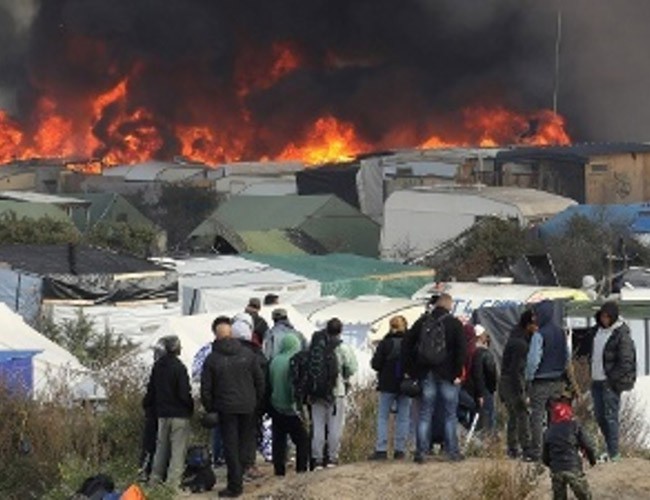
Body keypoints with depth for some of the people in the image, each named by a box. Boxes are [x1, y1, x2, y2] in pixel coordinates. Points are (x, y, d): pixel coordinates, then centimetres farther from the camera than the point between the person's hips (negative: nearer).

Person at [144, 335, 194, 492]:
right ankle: (173, 483, -6)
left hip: (162, 413, 7)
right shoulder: (179, 367, -17)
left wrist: (149, 405, 25)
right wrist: (191, 408, -1)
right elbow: (184, 393, -17)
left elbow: (151, 390, 13)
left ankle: (155, 479, 20)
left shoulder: (158, 366, 5)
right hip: (179, 414, -7)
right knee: (178, 449, -3)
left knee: (161, 446, 16)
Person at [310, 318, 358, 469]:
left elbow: (307, 367, 1)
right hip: (336, 391, -3)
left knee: (317, 426, 8)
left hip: (316, 392, 3)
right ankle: (332, 457, 7)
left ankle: (317, 459, 8)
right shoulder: (343, 348, -10)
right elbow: (352, 368, -6)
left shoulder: (315, 345, -1)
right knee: (335, 426, 6)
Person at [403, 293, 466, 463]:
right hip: (447, 375, -3)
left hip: (426, 374, 3)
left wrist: (412, 369, 8)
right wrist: (457, 373, -8)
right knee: (450, 414, 6)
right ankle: (452, 451, 6)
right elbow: (461, 349, -12)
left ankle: (421, 451, 1)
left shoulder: (422, 322, 5)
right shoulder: (454, 324, -5)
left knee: (425, 414, 6)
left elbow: (407, 345, 6)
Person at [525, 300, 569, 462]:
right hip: (558, 380, 6)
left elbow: (533, 359, -17)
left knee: (537, 416, -2)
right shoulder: (561, 333, 6)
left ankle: (536, 452, -3)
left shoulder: (539, 335, -16)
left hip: (541, 381, -6)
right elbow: (567, 356, 13)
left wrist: (529, 376, -5)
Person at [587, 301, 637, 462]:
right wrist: (592, 372, 14)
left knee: (611, 416, -7)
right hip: (596, 380, 8)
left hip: (610, 382, -8)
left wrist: (612, 379, -15)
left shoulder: (621, 334, -13)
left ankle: (613, 453, -4)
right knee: (599, 415, 13)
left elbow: (626, 362, -15)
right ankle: (610, 446, 25)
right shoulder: (597, 330, 10)